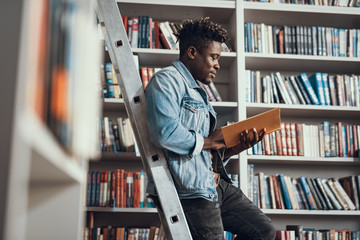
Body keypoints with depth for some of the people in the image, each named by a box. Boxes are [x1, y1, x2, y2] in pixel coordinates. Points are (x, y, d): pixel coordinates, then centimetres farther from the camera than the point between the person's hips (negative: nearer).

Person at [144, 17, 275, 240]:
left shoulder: (199, 92, 24)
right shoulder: (167, 80, -7)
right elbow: (165, 133, -26)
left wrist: (237, 147, 5)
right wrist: (209, 141, -10)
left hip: (216, 184, 10)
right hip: (189, 190, -10)